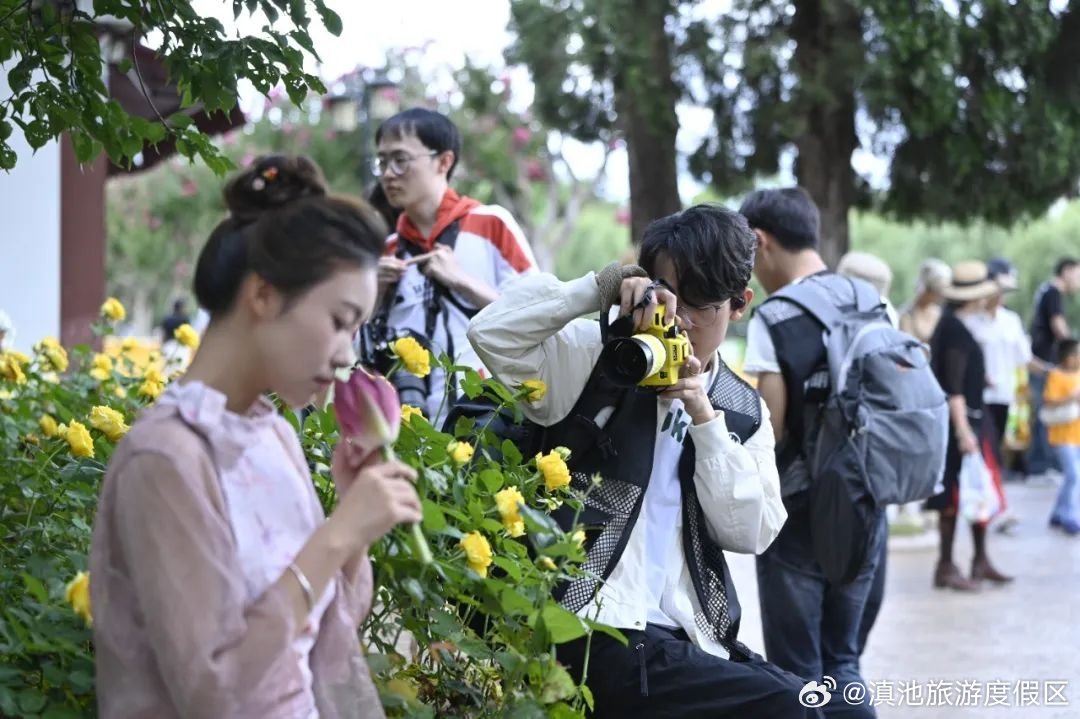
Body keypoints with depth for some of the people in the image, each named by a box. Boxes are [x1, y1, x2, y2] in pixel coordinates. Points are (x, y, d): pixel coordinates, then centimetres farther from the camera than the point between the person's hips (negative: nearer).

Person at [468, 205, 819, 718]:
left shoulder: (744, 411, 15)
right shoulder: (595, 360, 3)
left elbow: (750, 533, 2)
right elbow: (491, 332, -12)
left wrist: (705, 419, -6)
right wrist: (602, 288, -15)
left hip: (690, 638, 6)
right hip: (596, 633, -6)